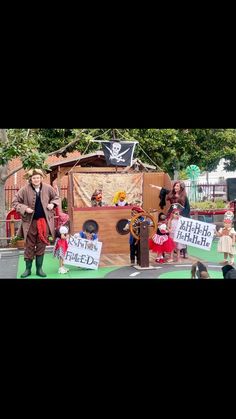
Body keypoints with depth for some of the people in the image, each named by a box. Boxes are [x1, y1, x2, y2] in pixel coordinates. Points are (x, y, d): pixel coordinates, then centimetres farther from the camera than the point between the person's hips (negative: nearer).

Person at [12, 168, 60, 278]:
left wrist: (52, 204, -4)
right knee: (29, 246, 6)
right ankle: (28, 269, 20)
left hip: (44, 221, 2)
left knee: (41, 246, 8)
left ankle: (39, 269, 20)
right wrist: (25, 208, -18)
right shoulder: (25, 190, -10)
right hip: (30, 222, -2)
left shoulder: (47, 188, -2)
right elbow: (15, 202, -4)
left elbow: (56, 197, 16)